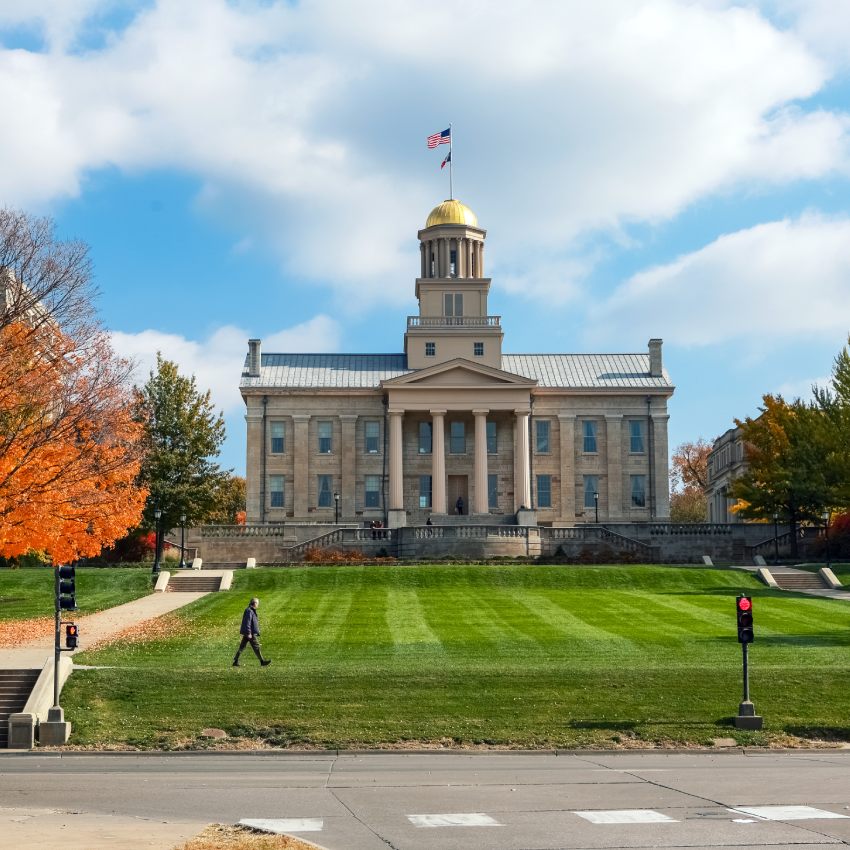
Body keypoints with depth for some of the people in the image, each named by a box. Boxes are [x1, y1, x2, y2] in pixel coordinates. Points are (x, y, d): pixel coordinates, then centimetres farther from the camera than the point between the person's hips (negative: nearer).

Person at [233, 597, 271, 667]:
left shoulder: (251, 611, 16)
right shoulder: (249, 611, -16)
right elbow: (248, 622, -21)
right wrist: (249, 633, -23)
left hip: (247, 633, 10)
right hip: (251, 633, -10)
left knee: (242, 647, 9)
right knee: (256, 647, -4)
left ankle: (235, 661, 10)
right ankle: (262, 662, 1)